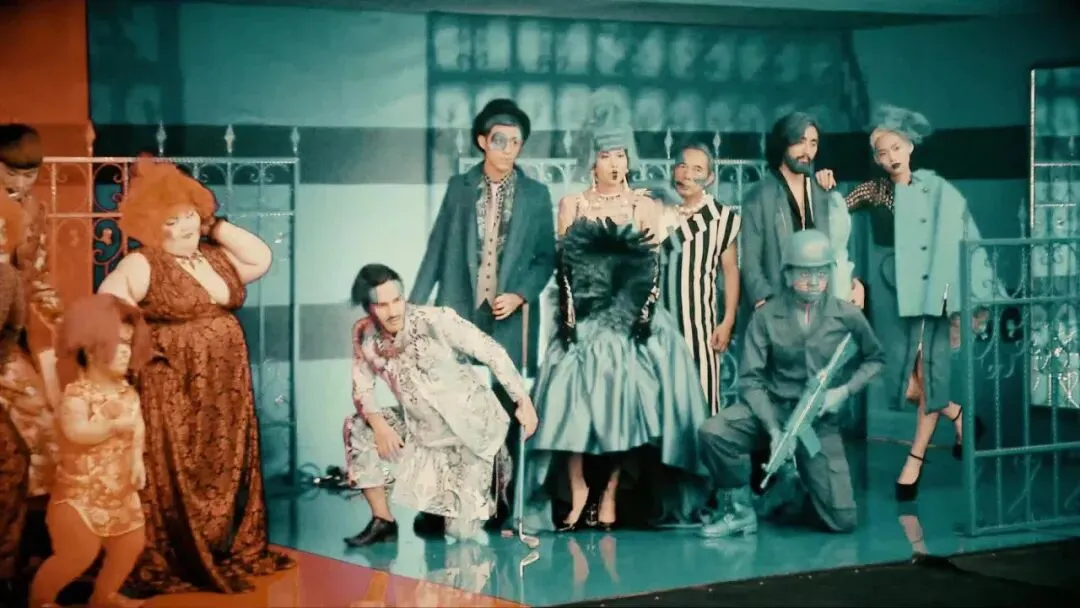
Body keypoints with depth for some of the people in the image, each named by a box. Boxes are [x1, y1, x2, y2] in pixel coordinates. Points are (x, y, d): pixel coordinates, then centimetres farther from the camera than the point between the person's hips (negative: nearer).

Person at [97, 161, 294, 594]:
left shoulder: (217, 257, 11)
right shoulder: (141, 266, -9)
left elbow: (262, 259, 3)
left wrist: (216, 227, 2)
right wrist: (142, 343, -19)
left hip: (226, 391, 7)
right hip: (173, 392, -6)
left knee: (226, 474, 13)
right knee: (174, 480, -5)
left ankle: (232, 552, 23)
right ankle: (170, 566, 2)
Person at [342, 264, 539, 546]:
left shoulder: (434, 320, -23)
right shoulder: (364, 334, -9)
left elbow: (491, 351, -20)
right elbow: (362, 387, 0)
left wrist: (523, 401, -22)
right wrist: (379, 424, -19)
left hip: (472, 429, -5)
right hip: (424, 431, 5)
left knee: (462, 531, -7)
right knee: (357, 429, -12)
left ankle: (494, 476, 26)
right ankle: (382, 521, 1)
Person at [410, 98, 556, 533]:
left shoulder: (536, 195, 6)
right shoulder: (459, 187, 7)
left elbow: (546, 258, 6)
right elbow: (437, 250, 6)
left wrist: (520, 295, -9)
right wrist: (415, 304, 1)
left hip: (510, 318, 0)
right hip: (459, 312, 0)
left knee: (504, 409, 2)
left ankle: (499, 501, 9)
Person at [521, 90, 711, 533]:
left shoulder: (645, 206, 7)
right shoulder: (572, 206, 8)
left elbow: (651, 270, 4)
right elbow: (565, 267, 4)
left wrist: (642, 317, -6)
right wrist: (568, 316, -6)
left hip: (631, 322, 0)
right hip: (585, 322, 0)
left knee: (626, 407, -7)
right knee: (576, 405, -12)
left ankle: (610, 495, 1)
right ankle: (577, 493, -5)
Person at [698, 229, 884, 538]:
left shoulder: (848, 316, -4)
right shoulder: (767, 316, -7)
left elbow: (875, 358, 12)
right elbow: (751, 379, -8)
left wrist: (845, 390, -6)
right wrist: (773, 429, -21)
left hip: (820, 420, 1)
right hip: (774, 408, -1)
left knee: (842, 521, -7)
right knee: (712, 432, -32)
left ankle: (798, 489, 29)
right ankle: (740, 510, -6)